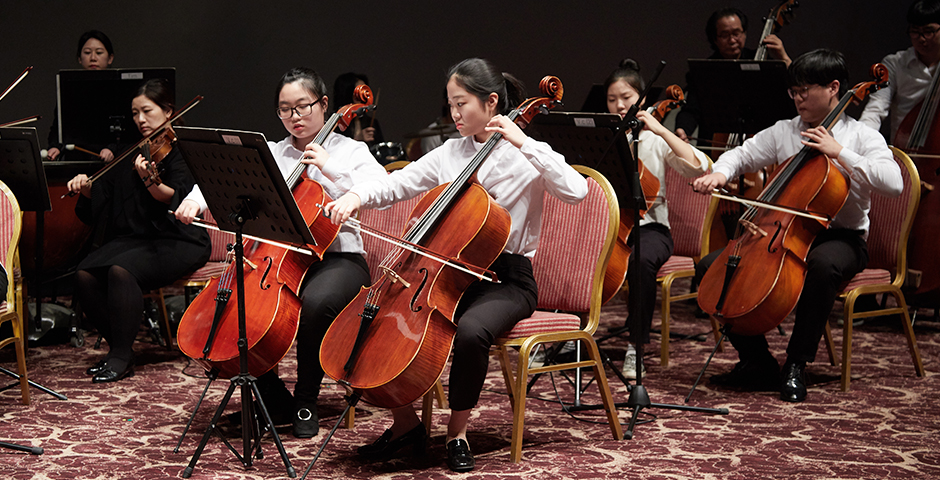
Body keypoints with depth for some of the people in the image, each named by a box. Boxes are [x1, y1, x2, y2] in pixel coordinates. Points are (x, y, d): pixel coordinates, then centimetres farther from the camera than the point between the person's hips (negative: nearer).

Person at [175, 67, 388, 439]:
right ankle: (276, 402, -3)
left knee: (317, 301, -37)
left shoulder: (350, 151, 7)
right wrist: (196, 199, -16)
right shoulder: (270, 154, 17)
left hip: (336, 258, -4)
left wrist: (330, 168, -15)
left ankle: (306, 402, -14)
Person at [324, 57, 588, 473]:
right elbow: (396, 185, 8)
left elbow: (576, 191, -22)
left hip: (506, 280, -5)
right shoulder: (449, 154, 11)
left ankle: (457, 431, -11)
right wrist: (357, 195, -12)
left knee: (471, 331, -36)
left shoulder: (526, 156, -5)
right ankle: (406, 423, 4)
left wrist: (524, 143, -23)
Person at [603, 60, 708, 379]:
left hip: (648, 226, -2)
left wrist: (661, 130, -13)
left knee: (642, 260, -38)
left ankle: (636, 348, -26)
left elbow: (698, 167, -10)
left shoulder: (655, 140, 7)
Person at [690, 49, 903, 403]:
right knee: (710, 267, -12)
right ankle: (757, 361, -3)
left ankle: (796, 365, -26)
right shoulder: (784, 132, 11)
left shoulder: (862, 137, -3)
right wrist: (721, 173, -7)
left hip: (841, 238, -5)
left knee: (823, 265, -42)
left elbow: (893, 183, -19)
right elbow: (742, 154, 16)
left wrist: (839, 153, -20)